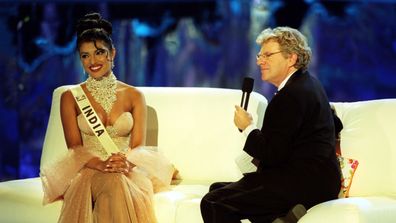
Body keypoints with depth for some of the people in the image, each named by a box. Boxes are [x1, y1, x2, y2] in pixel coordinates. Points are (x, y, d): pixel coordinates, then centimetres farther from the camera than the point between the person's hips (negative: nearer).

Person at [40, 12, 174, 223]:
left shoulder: (134, 96, 12)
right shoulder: (70, 97, 9)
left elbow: (138, 145, 2)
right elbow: (75, 147, -1)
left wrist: (127, 162, -23)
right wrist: (101, 164, -22)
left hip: (127, 172, 1)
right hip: (85, 170, -1)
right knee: (113, 182, -37)